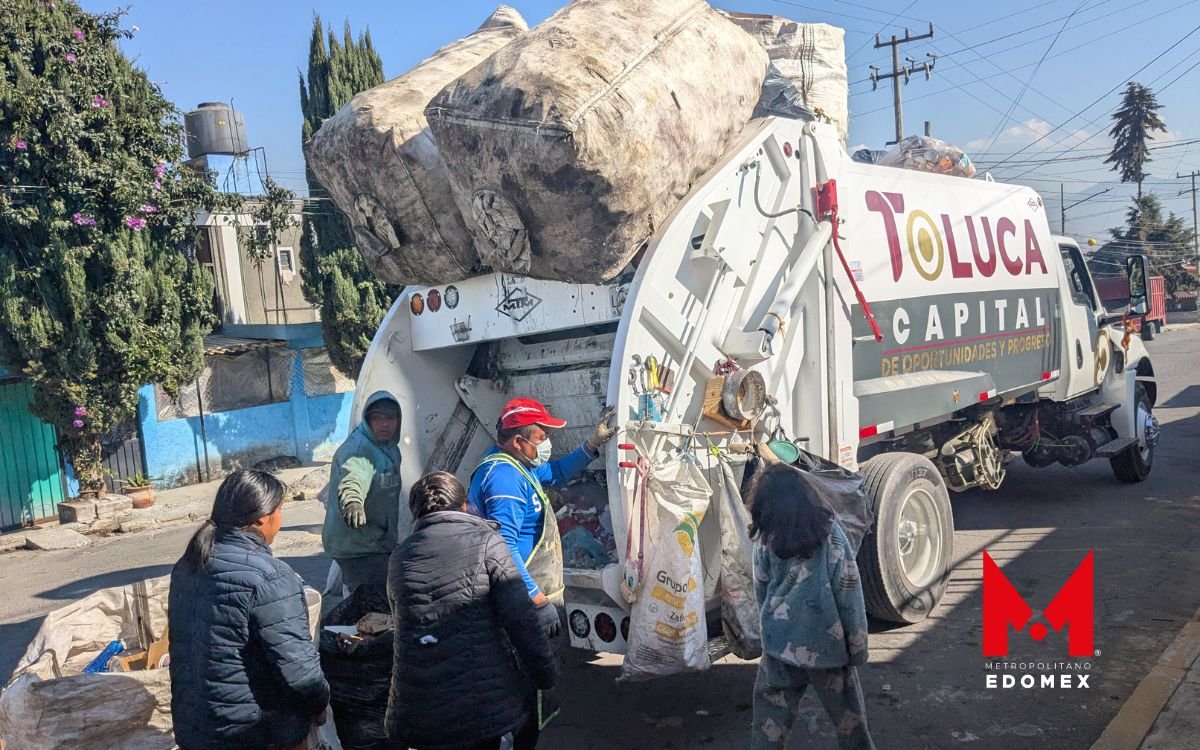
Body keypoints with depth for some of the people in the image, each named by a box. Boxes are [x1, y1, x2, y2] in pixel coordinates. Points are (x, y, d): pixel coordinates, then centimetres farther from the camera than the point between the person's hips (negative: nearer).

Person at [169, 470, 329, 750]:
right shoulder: (268, 578, -23)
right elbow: (297, 665, -23)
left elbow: (183, 642, 11)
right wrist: (319, 704, -5)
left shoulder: (186, 565, 1)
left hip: (190, 723, 7)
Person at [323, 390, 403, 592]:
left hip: (380, 543, 10)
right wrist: (352, 502, -64)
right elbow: (352, 477, -44)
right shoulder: (357, 449, -22)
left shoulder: (391, 449, 9)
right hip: (357, 547, -10)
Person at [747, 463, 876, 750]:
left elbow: (762, 592, 5)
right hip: (827, 646, -1)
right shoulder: (830, 536, -12)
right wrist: (858, 650, -1)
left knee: (769, 724, 12)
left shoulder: (766, 541, -6)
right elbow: (850, 600, -10)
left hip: (779, 645, 1)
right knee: (849, 720, 17)